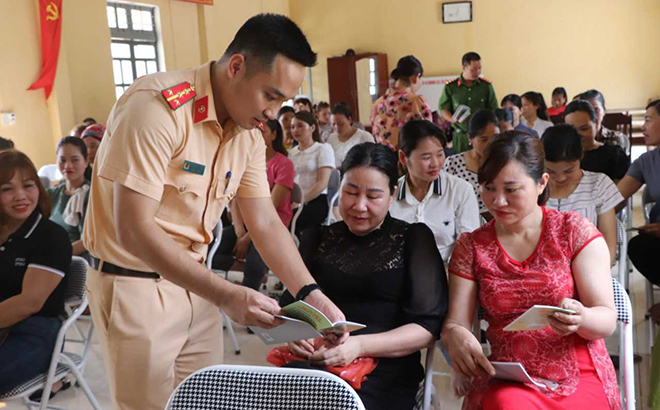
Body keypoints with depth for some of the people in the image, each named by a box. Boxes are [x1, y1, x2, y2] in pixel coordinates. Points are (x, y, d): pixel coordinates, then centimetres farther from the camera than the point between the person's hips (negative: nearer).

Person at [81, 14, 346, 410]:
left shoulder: (249, 134, -1)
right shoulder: (157, 107, -24)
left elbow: (265, 223, 3)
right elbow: (134, 230, -27)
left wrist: (311, 294, -9)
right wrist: (226, 295, -27)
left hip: (194, 281, 7)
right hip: (134, 284, -6)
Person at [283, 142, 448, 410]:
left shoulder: (414, 239, 6)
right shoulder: (317, 238, 16)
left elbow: (427, 327, -2)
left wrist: (360, 345, -17)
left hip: (384, 369, -2)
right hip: (314, 362, 3)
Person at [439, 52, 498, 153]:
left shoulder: (486, 85, 6)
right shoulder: (450, 87, 2)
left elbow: (494, 110, 11)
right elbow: (443, 108, 9)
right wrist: (452, 119, -10)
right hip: (461, 136, -1)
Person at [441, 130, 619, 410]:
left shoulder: (576, 231, 1)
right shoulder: (470, 247, 6)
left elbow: (607, 319, -3)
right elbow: (455, 322, 1)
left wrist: (580, 318, -26)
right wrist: (455, 335, -23)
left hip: (579, 378, 0)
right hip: (506, 381, 1)